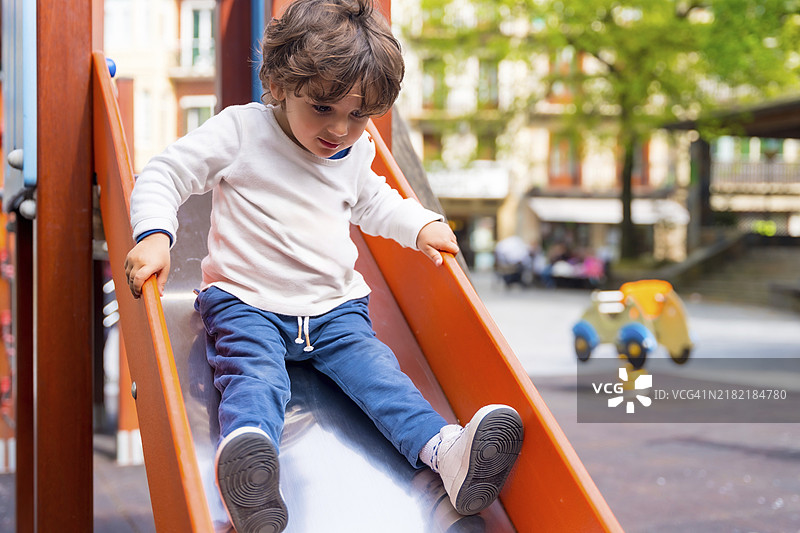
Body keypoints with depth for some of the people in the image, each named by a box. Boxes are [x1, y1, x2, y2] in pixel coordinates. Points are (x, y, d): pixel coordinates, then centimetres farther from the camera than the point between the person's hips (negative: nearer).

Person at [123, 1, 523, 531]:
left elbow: (371, 202, 33)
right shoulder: (241, 130, -5)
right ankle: (246, 450, -62)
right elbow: (164, 175, -6)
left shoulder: (357, 151, 11)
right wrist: (154, 235, -24)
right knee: (255, 375, -32)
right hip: (246, 303, -4)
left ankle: (446, 451, -40)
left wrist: (421, 224, 15)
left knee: (375, 367, -20)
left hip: (336, 306, 4)